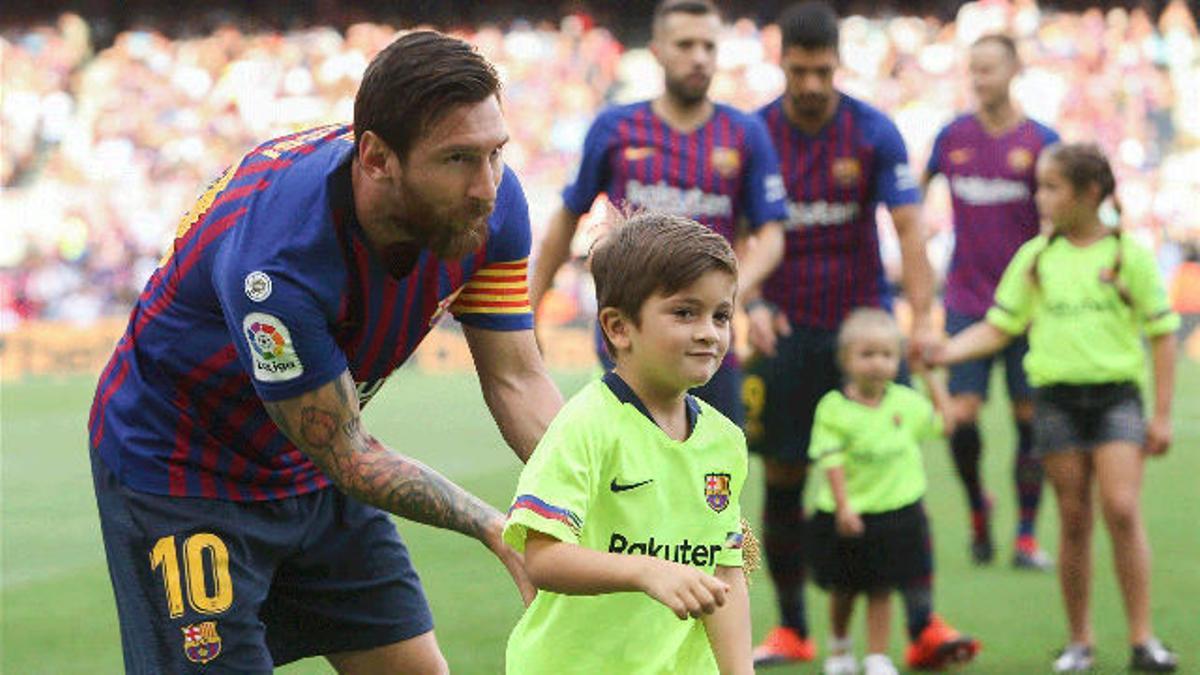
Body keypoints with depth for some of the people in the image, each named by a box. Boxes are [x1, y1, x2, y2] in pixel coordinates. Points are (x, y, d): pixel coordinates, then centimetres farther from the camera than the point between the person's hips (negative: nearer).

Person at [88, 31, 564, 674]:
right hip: (178, 474, -7)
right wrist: (496, 531, -31)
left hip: (315, 477, 7)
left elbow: (516, 378, -11)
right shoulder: (276, 258, -39)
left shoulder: (492, 202, -18)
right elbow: (345, 454, -28)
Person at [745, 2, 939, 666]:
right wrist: (752, 304, -16)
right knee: (783, 479, 3)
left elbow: (908, 229, -10)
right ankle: (791, 629, 14)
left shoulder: (874, 132, -5)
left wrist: (921, 318, -21)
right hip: (784, 331, 1)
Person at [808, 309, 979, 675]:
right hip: (846, 516, -1)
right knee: (843, 589, 14)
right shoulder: (834, 407, -9)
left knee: (881, 589, 2)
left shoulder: (906, 403, 2)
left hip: (895, 511, 1)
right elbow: (831, 460, -13)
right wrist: (842, 506, -21)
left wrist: (929, 376, 11)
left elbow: (943, 420, 16)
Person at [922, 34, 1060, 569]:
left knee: (1030, 420, -1)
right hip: (967, 300, 1)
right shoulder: (953, 135, 4)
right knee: (962, 416, -7)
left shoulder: (1041, 142, -2)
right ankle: (978, 507, 20)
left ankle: (1027, 536, 9)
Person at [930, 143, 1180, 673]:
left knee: (1122, 508, -15)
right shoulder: (1034, 258, 7)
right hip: (1057, 397, 2)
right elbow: (997, 329, 9)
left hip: (1115, 394, -2)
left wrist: (1162, 415, -1)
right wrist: (943, 352, -7)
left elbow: (1161, 335, 3)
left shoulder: (1130, 254, 0)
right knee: (1073, 519, 4)